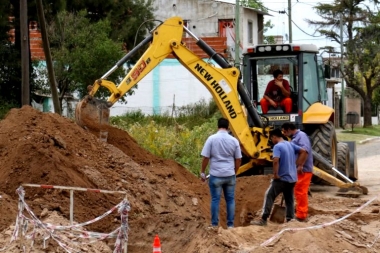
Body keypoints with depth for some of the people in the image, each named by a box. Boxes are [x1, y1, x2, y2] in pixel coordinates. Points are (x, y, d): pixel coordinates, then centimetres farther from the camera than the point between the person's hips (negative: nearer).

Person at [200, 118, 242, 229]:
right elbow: (238, 159, 7)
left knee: (215, 199, 4)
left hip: (216, 175, -2)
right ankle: (230, 224, 11)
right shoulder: (234, 140, 1)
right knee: (230, 199, 9)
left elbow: (205, 157, -7)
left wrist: (202, 172, 4)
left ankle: (214, 224, 5)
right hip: (230, 175, 2)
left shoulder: (212, 139, -7)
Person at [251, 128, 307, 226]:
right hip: (292, 178, 7)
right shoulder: (291, 144, 10)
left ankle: (263, 219, -3)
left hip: (282, 178, -7)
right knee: (289, 200, 13)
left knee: (269, 196, -1)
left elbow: (276, 160, -28)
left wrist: (275, 174, -18)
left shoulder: (277, 146, -14)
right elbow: (303, 152, 12)